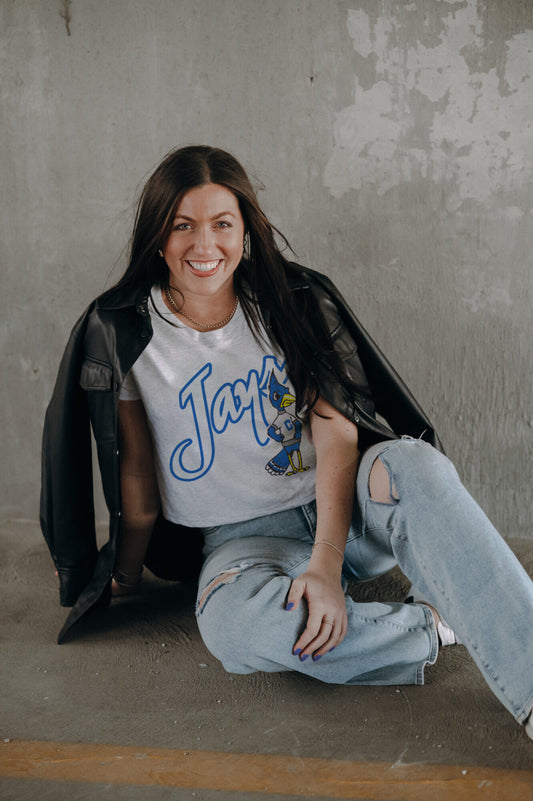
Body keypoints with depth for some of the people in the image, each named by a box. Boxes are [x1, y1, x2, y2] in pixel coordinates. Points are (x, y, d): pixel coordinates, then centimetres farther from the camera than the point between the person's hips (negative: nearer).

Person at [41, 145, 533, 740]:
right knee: (233, 621, -37)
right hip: (241, 537, 0)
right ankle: (437, 626, -22)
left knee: (414, 463, -35)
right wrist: (126, 573, 12)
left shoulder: (296, 300, -4)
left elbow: (337, 432, -14)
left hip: (340, 512, 1)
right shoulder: (121, 331, -4)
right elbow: (136, 465, 5)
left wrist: (326, 562, -26)